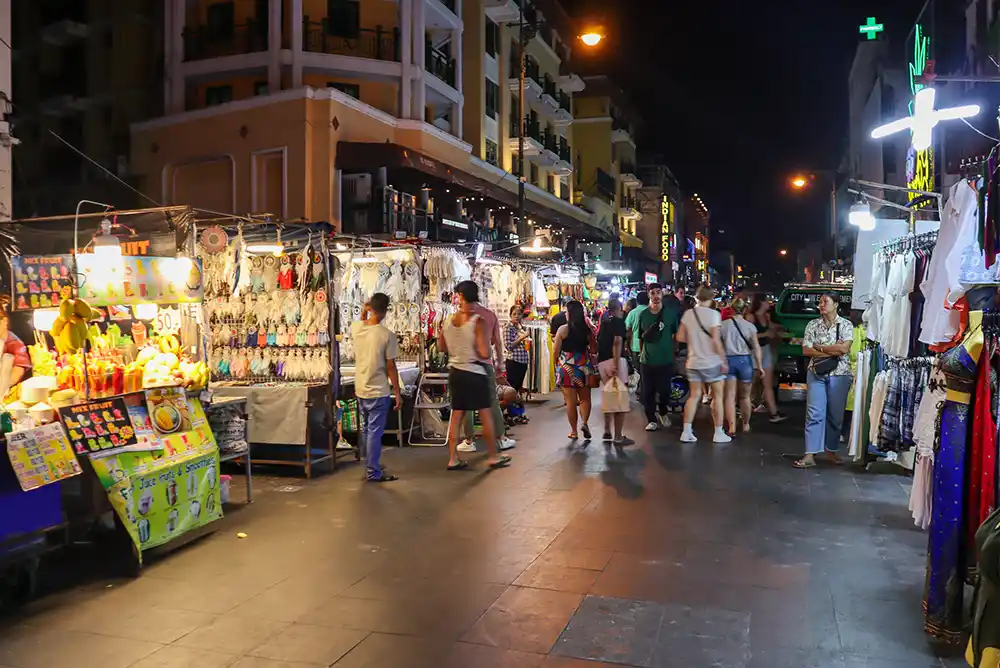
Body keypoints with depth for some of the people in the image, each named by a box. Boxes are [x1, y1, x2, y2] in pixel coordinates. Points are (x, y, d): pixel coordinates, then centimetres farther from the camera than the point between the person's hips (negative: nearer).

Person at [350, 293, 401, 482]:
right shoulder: (388, 335, -17)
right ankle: (373, 472, 7)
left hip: (360, 389, 6)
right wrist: (397, 393, -5)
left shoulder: (356, 328, -3)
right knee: (375, 432, 1)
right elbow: (391, 367, -13)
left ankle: (369, 465, 33)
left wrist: (364, 313, 24)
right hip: (378, 391, -6)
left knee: (365, 428, 19)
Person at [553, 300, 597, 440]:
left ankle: (574, 431, 12)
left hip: (566, 367, -2)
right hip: (584, 366, 2)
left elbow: (555, 353, -6)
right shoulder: (587, 329, -1)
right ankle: (584, 422, -6)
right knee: (585, 398, 14)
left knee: (571, 401, 5)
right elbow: (594, 350, 6)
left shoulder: (563, 329, -9)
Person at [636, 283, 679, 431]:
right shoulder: (643, 315, 2)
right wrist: (642, 353, 11)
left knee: (664, 390, 2)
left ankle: (663, 412, 30)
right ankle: (651, 420, 15)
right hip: (647, 360, 1)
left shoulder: (671, 313, -1)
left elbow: (676, 334, 7)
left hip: (666, 360, -1)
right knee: (647, 391, 2)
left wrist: (672, 352, 6)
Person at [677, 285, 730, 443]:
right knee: (717, 396, 8)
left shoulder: (688, 314, 0)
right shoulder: (713, 314, -13)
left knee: (694, 396, 11)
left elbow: (680, 337, 3)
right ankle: (719, 433, 12)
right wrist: (724, 360, -10)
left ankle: (686, 432, 8)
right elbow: (716, 340, -17)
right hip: (712, 362, -4)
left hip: (693, 362, 4)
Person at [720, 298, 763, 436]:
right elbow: (756, 347, -5)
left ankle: (732, 426, -12)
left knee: (730, 396, 0)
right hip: (744, 360, 1)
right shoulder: (750, 326, -1)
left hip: (728, 360, 0)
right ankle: (746, 425, 29)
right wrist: (759, 366, -3)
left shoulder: (723, 325, -1)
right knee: (745, 396, 15)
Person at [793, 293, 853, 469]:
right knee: (814, 414, -5)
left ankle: (831, 449, 24)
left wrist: (819, 347, -7)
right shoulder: (812, 325, 6)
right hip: (816, 374, 1)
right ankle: (810, 454, -6)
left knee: (836, 414, 7)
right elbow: (806, 350, -2)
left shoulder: (846, 324, 1)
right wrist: (832, 351, -9)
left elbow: (844, 348, -13)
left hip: (839, 375, -1)